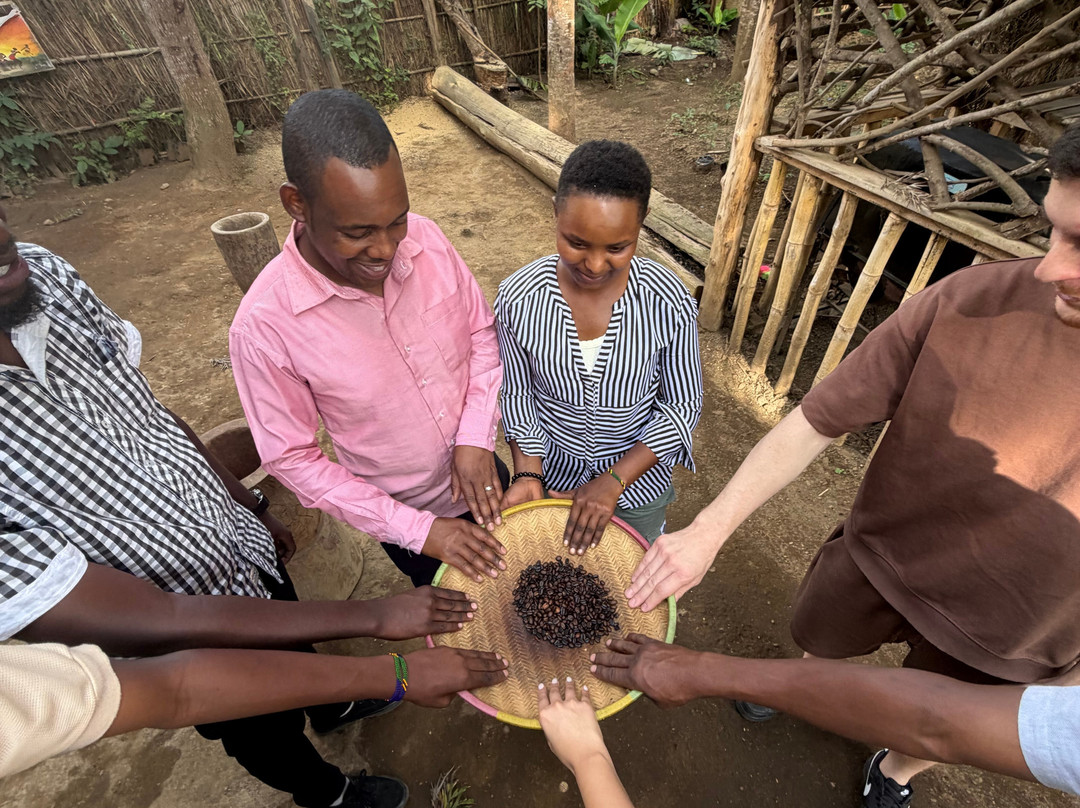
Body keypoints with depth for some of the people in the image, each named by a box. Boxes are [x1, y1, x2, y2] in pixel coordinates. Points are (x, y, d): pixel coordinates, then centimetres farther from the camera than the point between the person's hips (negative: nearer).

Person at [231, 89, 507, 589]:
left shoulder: (425, 239, -18)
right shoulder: (264, 327, -28)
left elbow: (480, 332, -5)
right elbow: (291, 457, -18)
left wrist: (476, 438, -18)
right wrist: (419, 529, -20)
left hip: (481, 475, 4)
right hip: (404, 517, -3)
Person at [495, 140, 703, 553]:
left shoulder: (669, 303, -25)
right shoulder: (518, 298, -22)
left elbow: (682, 408, -15)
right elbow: (518, 394, -8)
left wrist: (614, 481, -22)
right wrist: (528, 473, -19)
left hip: (639, 478, 0)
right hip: (552, 474, 1)